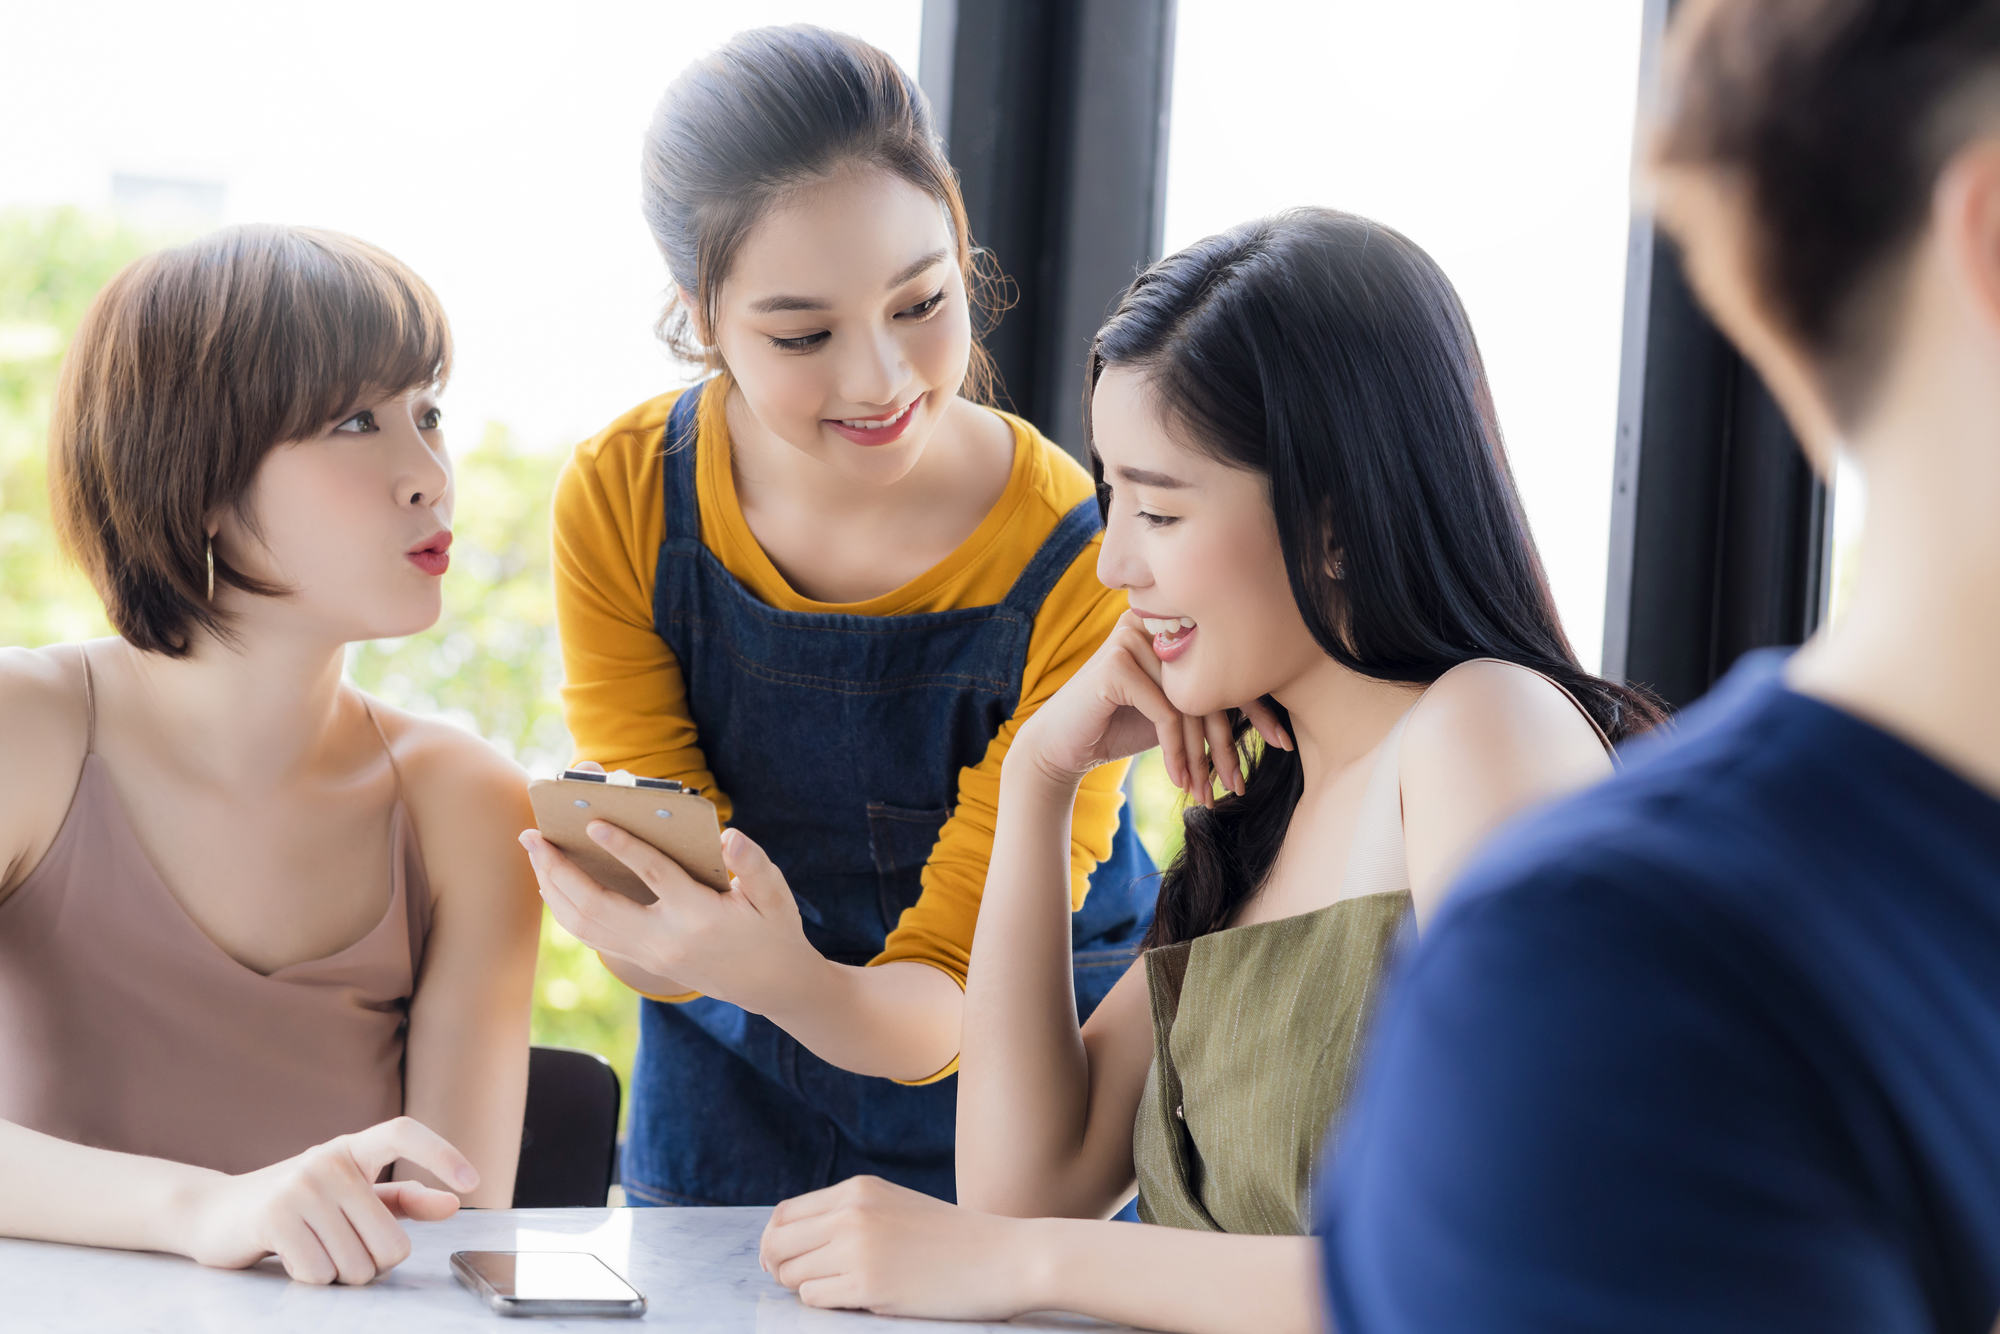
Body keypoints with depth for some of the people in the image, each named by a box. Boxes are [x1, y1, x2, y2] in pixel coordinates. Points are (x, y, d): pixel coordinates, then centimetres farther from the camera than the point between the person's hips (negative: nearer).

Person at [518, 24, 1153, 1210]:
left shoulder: (1077, 568, -19)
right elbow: (679, 955, -8)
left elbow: (946, 1001, -16)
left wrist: (791, 981, -37)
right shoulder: (621, 502, -11)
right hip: (729, 1118, 3)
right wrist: (655, 935, -31)